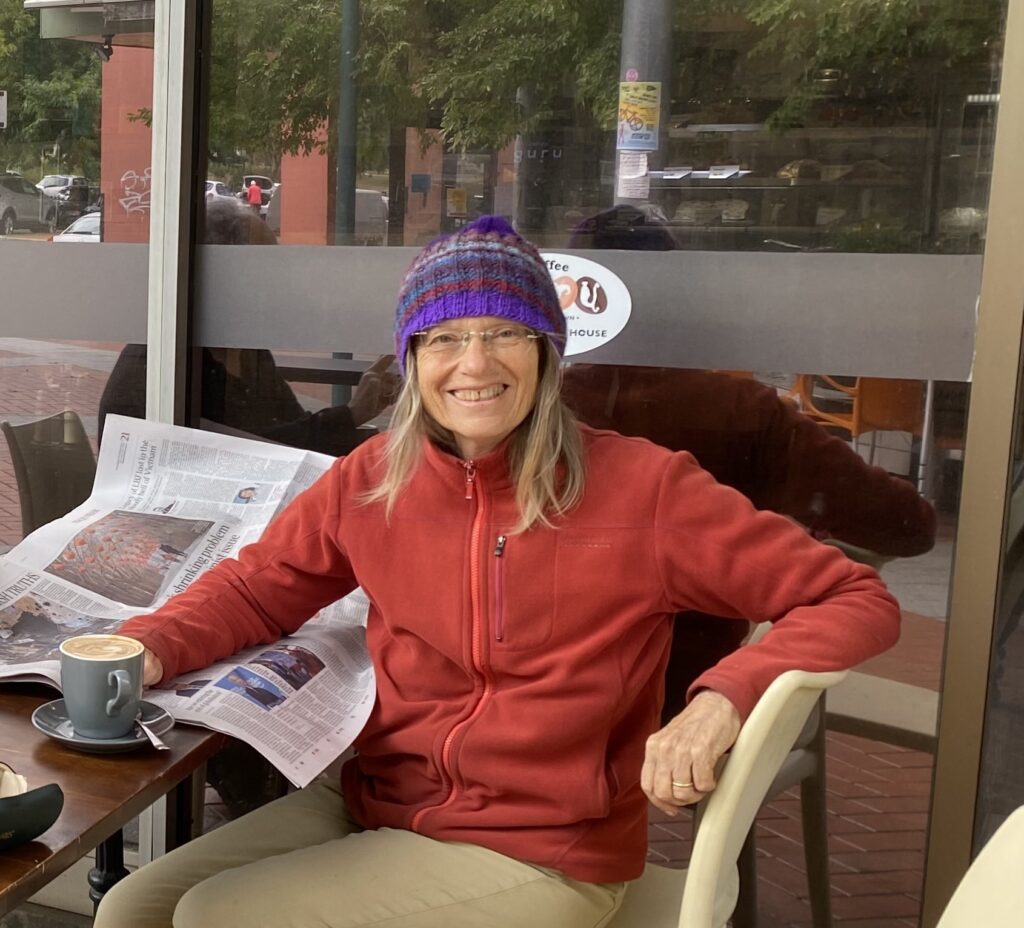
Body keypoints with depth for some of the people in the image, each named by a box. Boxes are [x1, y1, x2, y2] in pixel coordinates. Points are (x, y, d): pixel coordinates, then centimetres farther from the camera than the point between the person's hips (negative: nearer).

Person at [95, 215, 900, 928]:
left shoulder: (641, 488, -16)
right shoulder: (373, 479, -3)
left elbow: (857, 602, -13)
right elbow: (259, 587, 12)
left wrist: (722, 698, -30)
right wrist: (149, 649, -9)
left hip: (538, 853, -4)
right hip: (370, 803, 5)